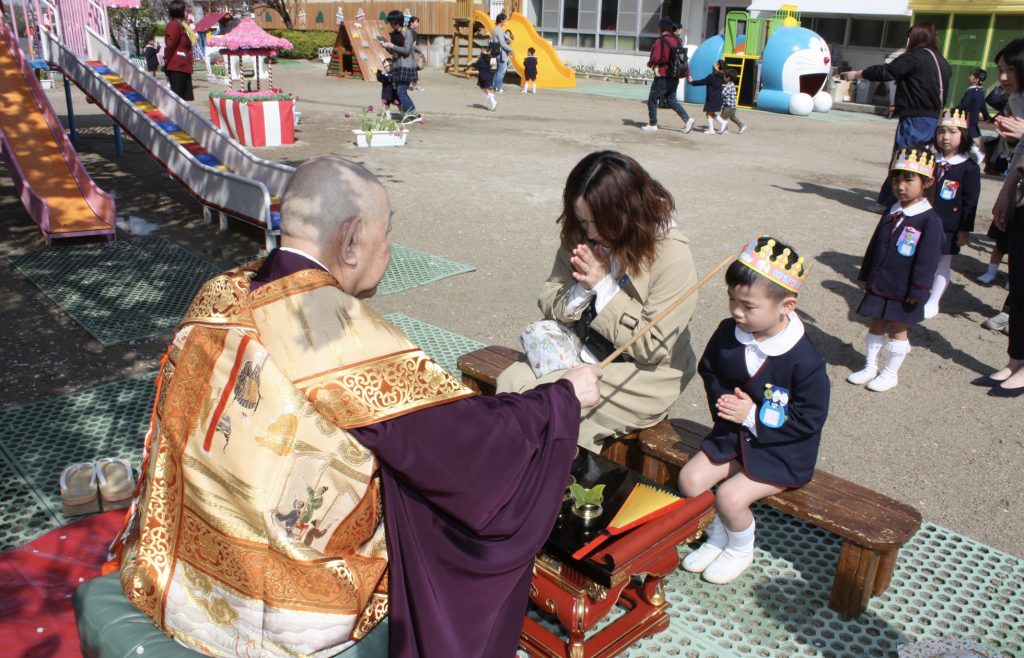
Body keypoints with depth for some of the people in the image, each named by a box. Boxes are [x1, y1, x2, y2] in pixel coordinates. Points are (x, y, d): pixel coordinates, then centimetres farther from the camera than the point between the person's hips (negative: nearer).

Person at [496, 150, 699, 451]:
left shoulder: (672, 255, -19)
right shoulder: (581, 237, -2)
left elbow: (652, 347, -18)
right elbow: (548, 301, 2)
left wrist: (604, 286, -23)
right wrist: (582, 289, -20)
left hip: (642, 375, -6)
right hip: (580, 353, 6)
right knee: (511, 381, -16)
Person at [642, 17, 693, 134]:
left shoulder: (660, 41, -14)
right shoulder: (677, 41, 7)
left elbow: (655, 58, -20)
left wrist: (649, 64, 1)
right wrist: (687, 74, 15)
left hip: (662, 76, -7)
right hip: (675, 76, 7)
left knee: (652, 100, 6)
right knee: (671, 100, 17)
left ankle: (652, 124, 11)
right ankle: (687, 119, 6)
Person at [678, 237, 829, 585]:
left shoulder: (804, 359, -24)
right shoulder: (727, 333, -8)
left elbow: (809, 420, -18)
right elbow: (709, 370, 11)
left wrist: (754, 416, -23)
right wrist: (721, 400, -9)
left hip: (781, 451, -6)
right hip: (733, 434, 6)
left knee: (730, 496, -20)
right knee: (689, 479, -6)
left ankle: (740, 550, 15)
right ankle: (717, 537, 22)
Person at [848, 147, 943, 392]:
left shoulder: (930, 220, -15)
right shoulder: (891, 214, 6)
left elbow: (927, 260, -16)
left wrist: (919, 291, -17)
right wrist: (865, 276, 14)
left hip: (904, 292, -5)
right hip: (879, 286, 6)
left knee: (897, 330, 9)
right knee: (876, 325, 15)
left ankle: (890, 373, 22)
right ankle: (870, 367, 29)